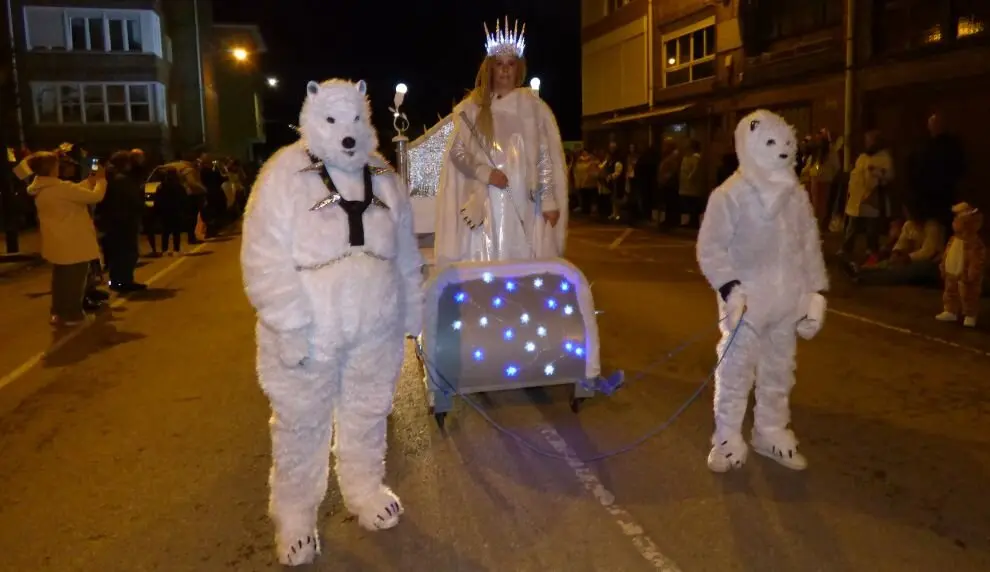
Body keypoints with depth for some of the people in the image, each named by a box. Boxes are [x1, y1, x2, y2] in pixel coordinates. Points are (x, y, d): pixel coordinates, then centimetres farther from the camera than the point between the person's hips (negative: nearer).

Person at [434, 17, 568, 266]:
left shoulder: (531, 104, 7)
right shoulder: (472, 107, 9)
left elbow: (546, 155, 4)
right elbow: (457, 152, 6)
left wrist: (549, 199, -3)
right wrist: (485, 173, -11)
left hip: (525, 200, 0)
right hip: (486, 201, 0)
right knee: (486, 263, -3)